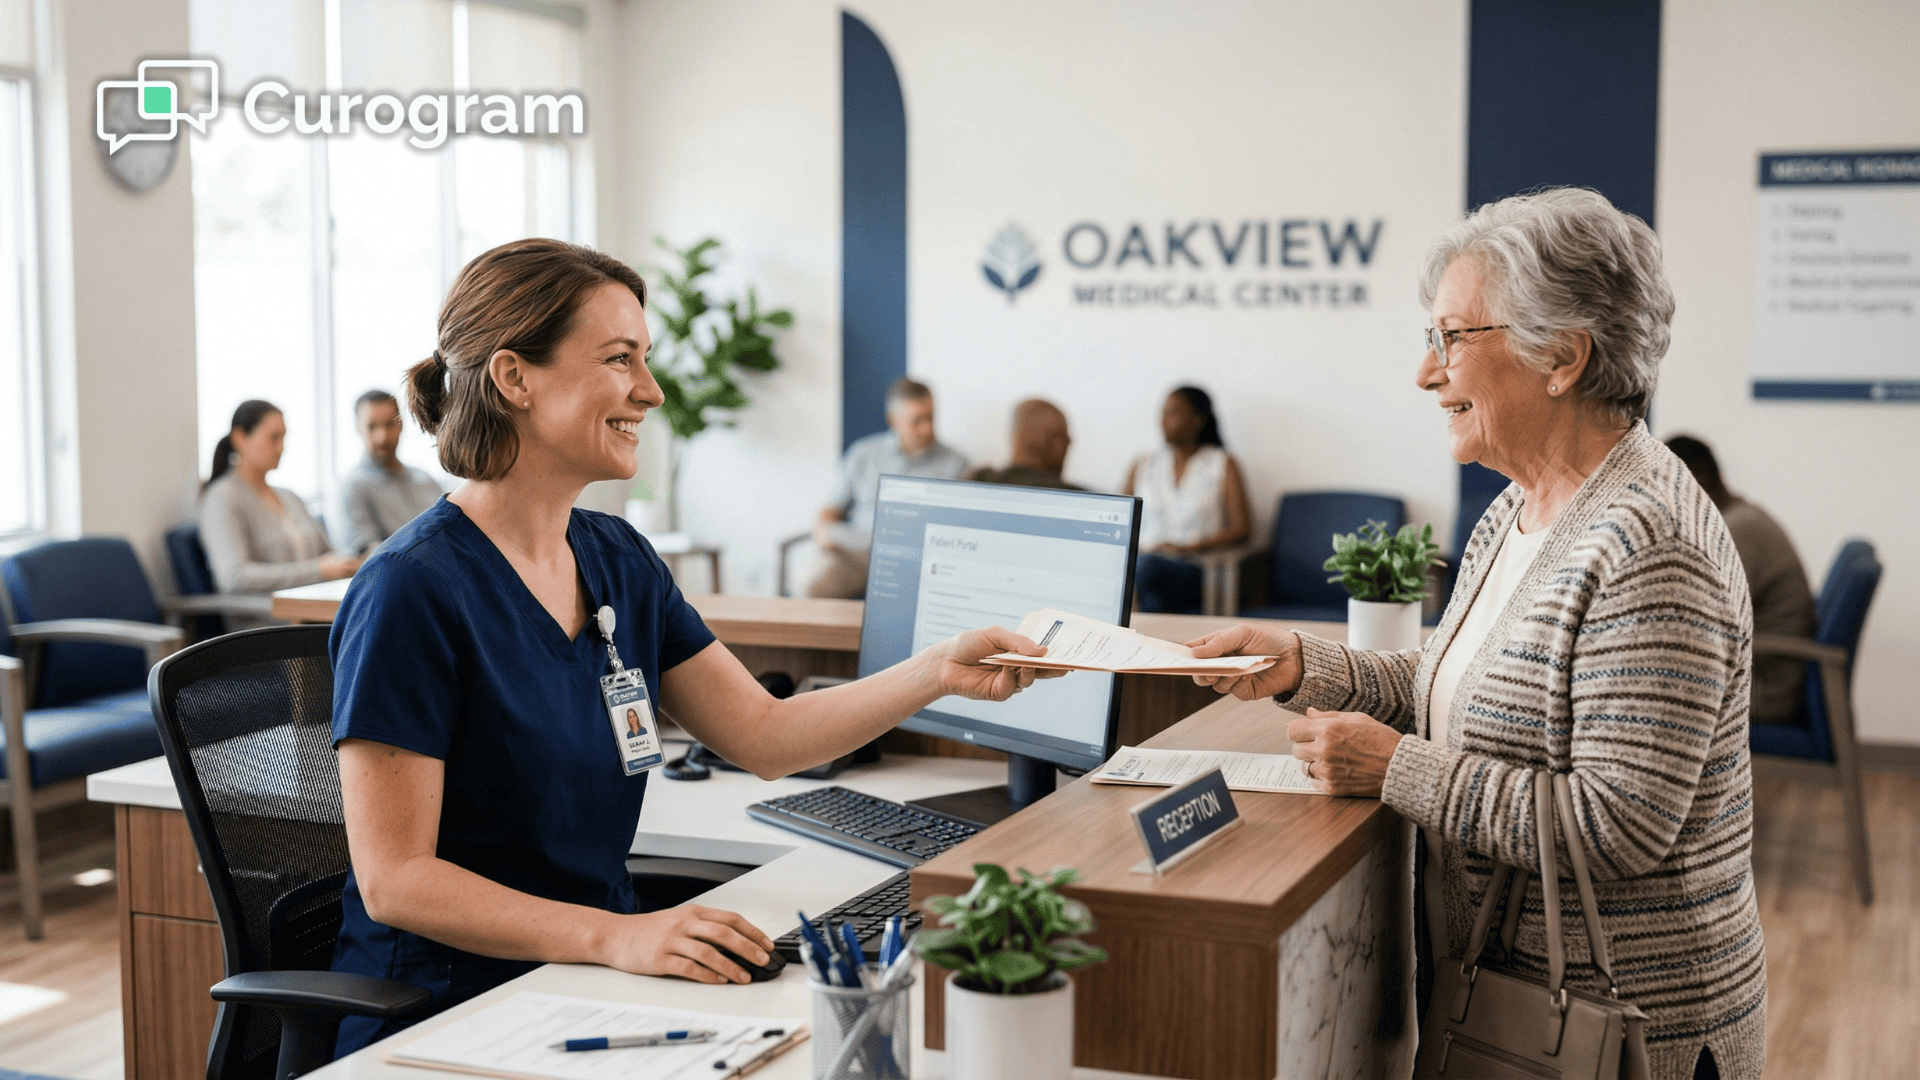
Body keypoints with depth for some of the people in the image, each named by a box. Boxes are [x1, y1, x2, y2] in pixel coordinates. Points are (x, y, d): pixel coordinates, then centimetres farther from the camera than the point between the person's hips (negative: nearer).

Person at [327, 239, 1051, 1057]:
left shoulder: (619, 561, 8)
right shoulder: (413, 590, -17)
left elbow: (764, 735, 9)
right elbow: (393, 878, -18)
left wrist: (940, 670, -3)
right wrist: (615, 937, -27)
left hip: (592, 986, 7)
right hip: (445, 1019, -7)